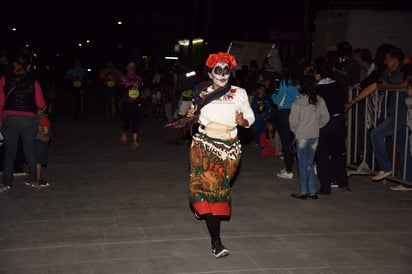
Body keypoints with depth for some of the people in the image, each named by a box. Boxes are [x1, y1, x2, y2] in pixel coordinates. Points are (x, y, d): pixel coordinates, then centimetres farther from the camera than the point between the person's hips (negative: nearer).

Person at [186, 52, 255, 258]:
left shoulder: (239, 93, 2)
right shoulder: (202, 93, 5)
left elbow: (250, 117, 5)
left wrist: (243, 121, -16)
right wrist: (190, 116, -3)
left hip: (229, 147, 1)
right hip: (204, 144, -1)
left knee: (220, 185, 7)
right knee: (208, 184, -13)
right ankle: (216, 241, -12)